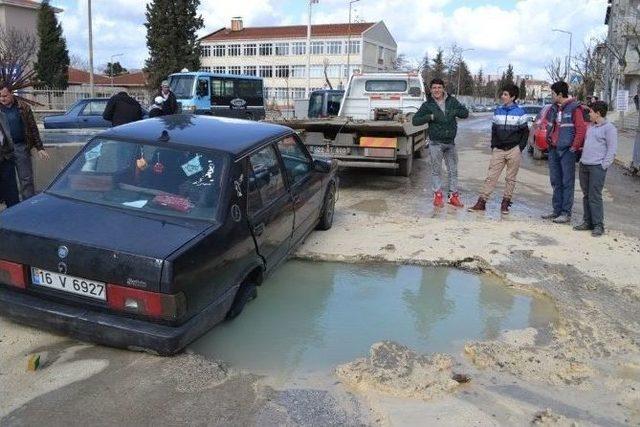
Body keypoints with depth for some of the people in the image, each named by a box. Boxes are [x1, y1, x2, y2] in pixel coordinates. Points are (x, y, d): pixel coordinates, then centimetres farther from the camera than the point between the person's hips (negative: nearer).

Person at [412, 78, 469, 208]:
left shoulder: (452, 101, 5)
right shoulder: (427, 105, -2)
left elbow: (465, 113, 9)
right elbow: (415, 120, -5)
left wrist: (455, 112, -11)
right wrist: (430, 117, -17)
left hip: (450, 142, 3)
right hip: (436, 143, -3)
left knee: (453, 170, 8)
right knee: (436, 170, 2)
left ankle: (453, 196, 16)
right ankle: (438, 195, 11)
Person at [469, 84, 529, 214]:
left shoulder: (520, 112, -1)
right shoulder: (498, 111, 9)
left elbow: (525, 132, 2)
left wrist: (520, 148, -5)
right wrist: (493, 146, 6)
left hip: (514, 150, -3)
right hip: (498, 150, 3)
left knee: (510, 178, 5)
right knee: (491, 176, -2)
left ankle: (506, 203, 13)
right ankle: (481, 202, -3)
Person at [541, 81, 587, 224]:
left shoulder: (574, 108, -10)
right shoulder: (553, 108, 11)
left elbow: (581, 129, -14)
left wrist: (575, 147, -14)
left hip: (567, 151, -7)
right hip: (553, 149, 8)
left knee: (567, 182, -2)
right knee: (555, 181, 12)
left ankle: (566, 213, 2)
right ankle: (557, 210, 21)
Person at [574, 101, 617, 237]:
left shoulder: (609, 128, -7)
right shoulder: (590, 126, 16)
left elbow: (612, 149, -9)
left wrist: (603, 166, -13)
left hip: (597, 167, -8)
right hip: (584, 165, 8)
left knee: (595, 196, -8)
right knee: (586, 195, 10)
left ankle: (598, 225, -3)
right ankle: (587, 222, 17)